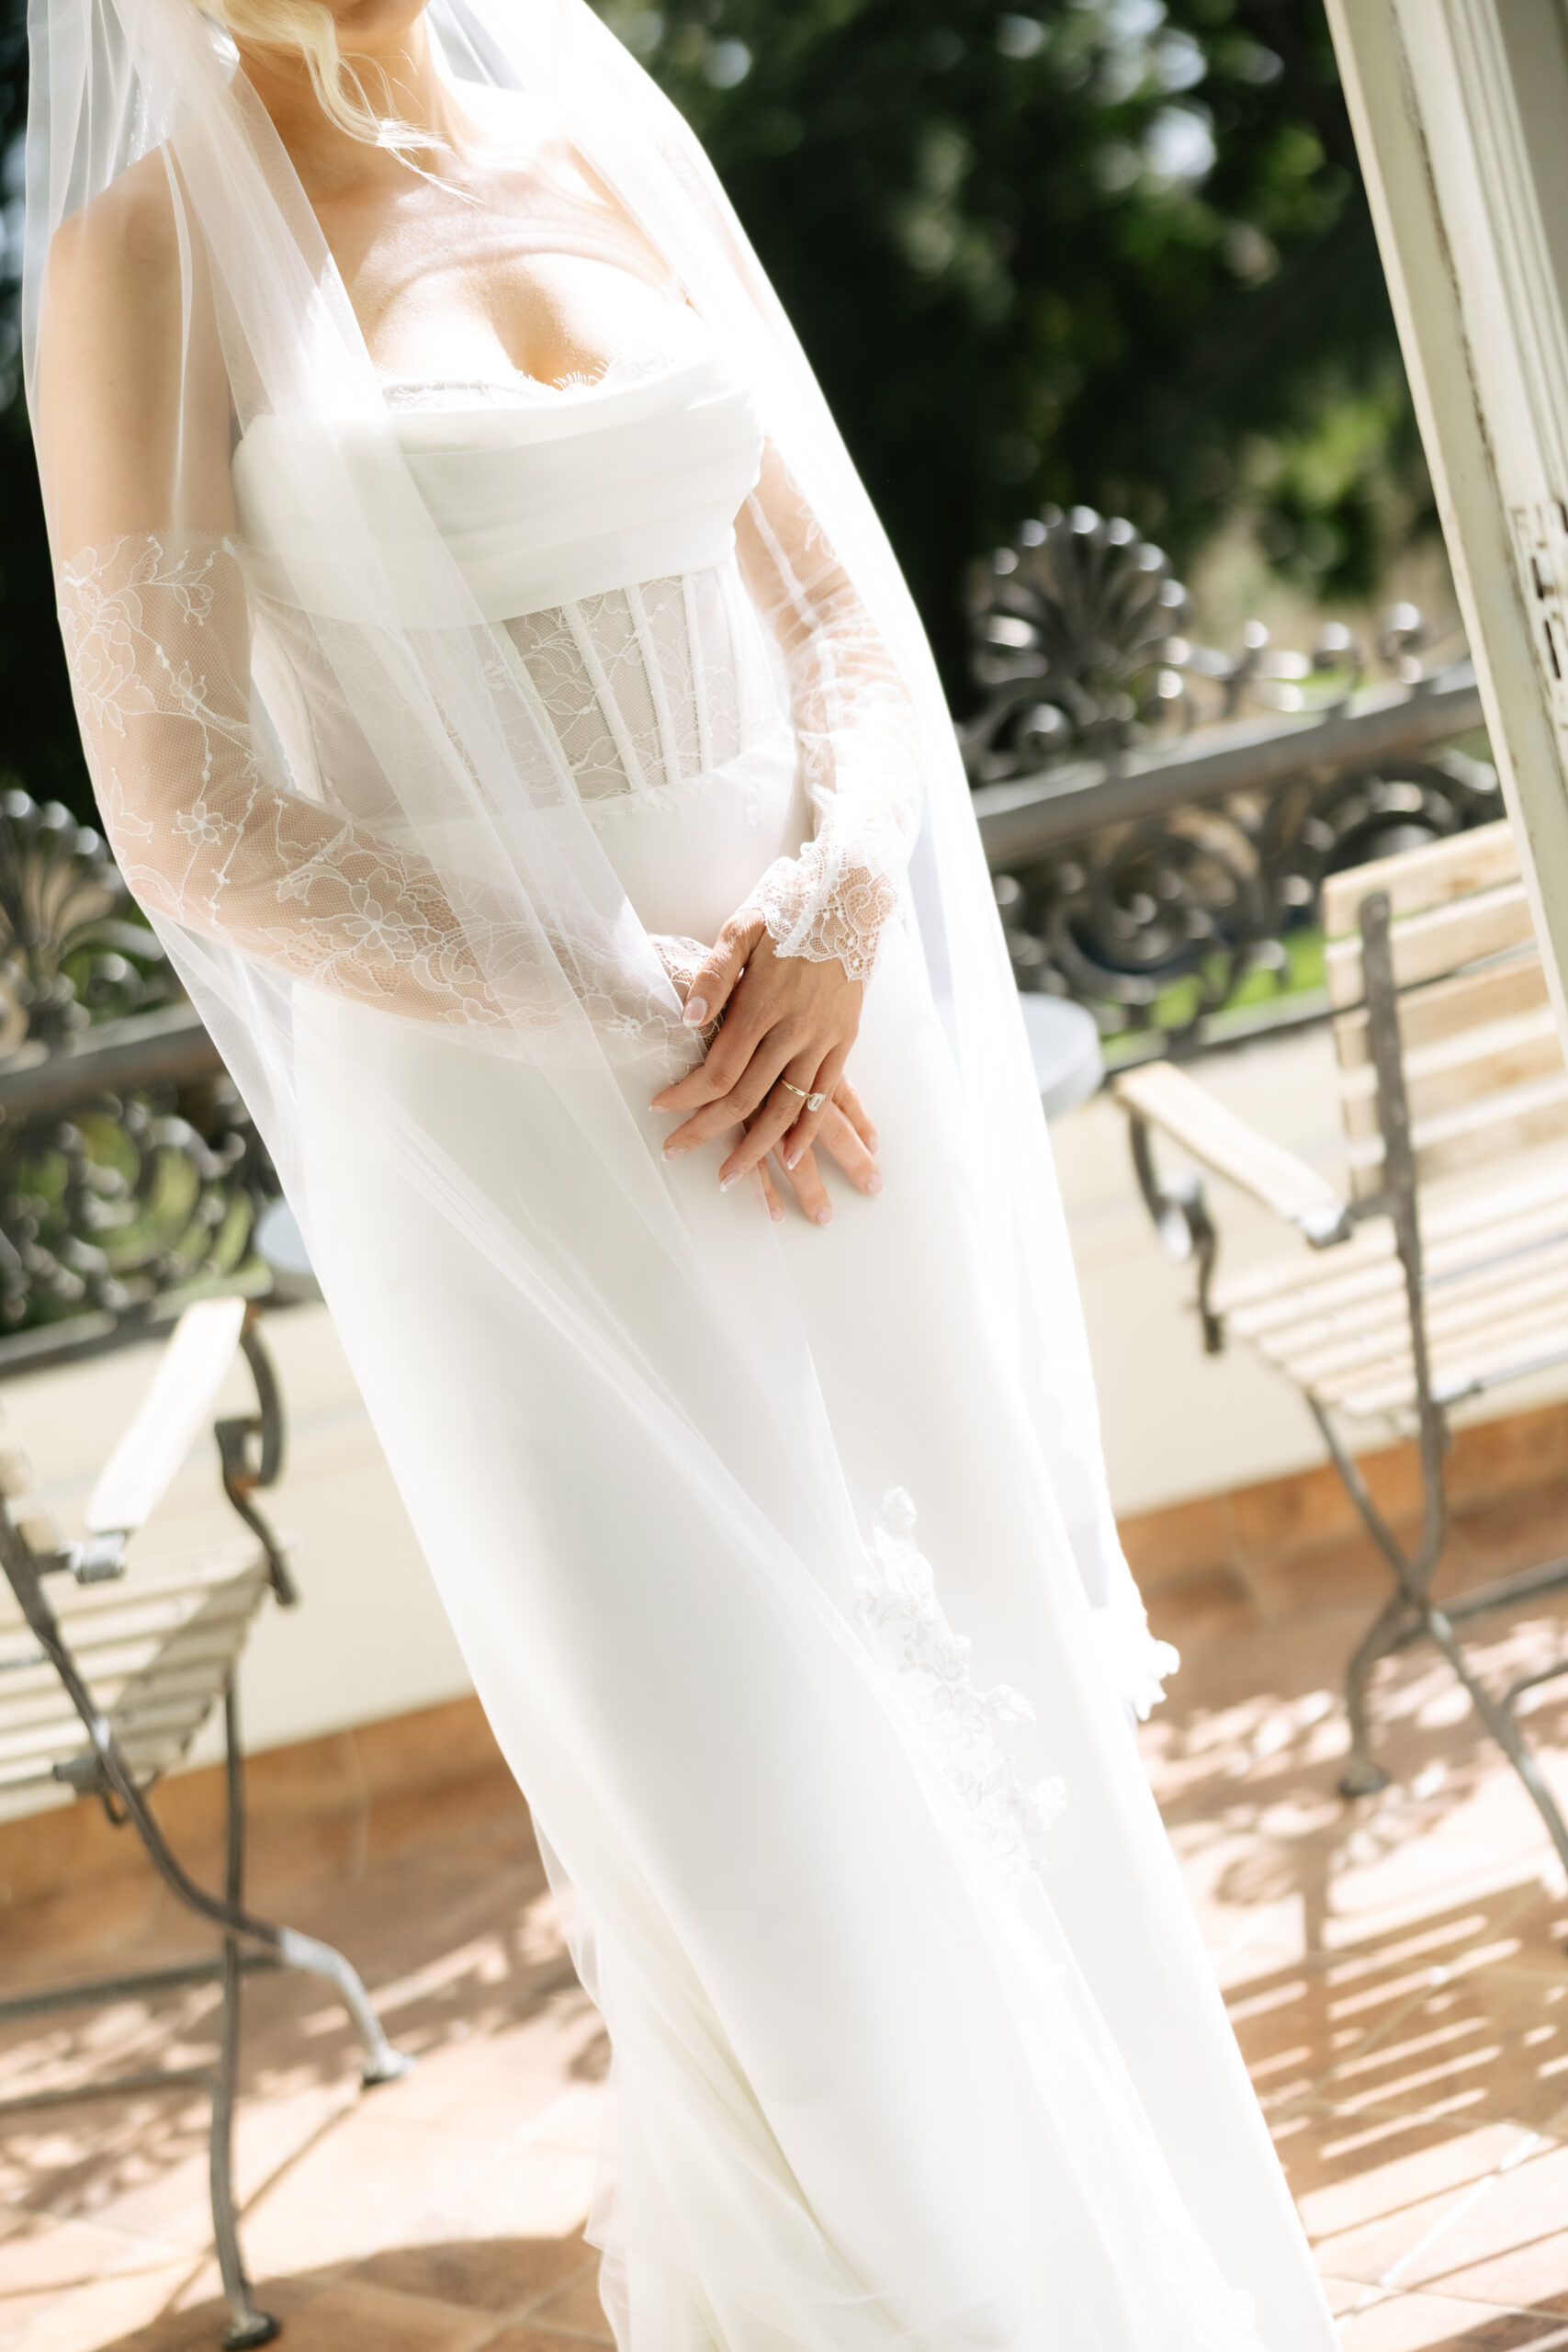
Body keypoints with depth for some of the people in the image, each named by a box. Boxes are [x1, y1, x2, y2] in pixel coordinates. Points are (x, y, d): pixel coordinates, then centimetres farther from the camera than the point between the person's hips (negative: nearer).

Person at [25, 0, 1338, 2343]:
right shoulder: (146, 249, -6)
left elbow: (842, 600, 9)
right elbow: (188, 814, -12)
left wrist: (833, 908, -10)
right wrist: (632, 1022, -15)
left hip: (829, 1038, 5)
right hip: (508, 1122, -5)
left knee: (994, 1700, 14)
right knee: (751, 1812, -1)